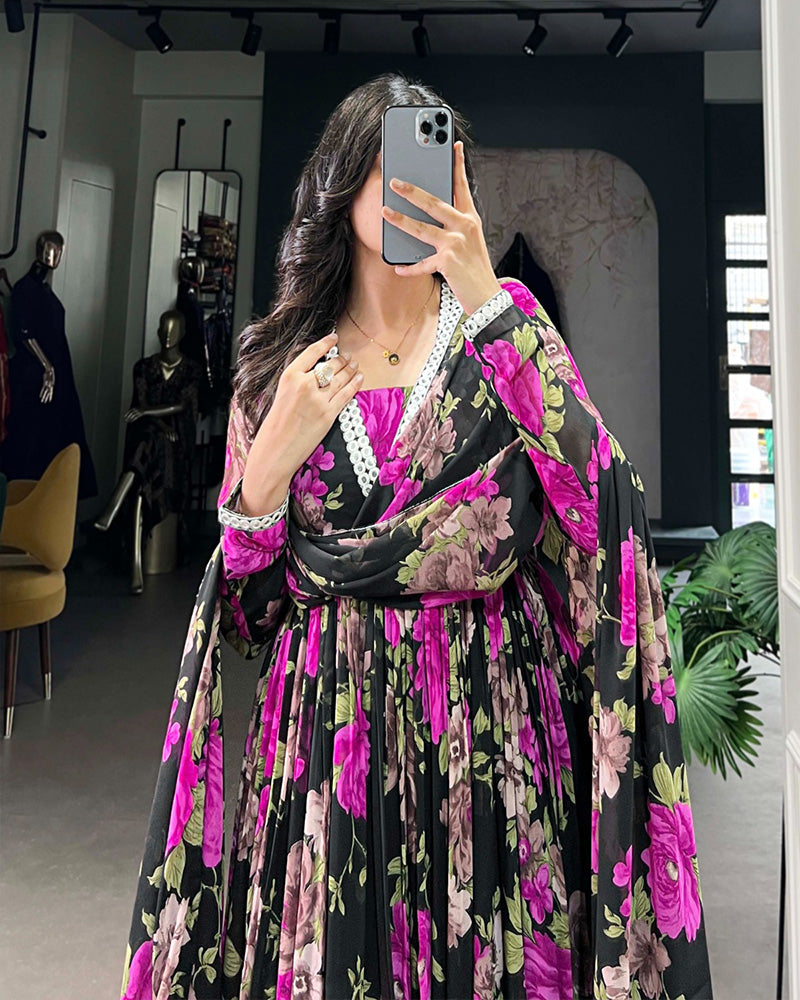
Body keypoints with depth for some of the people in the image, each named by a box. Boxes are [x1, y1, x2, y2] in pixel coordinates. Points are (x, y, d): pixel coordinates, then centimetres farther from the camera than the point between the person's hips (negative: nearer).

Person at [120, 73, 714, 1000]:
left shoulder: (502, 323, 2)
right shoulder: (281, 356, 4)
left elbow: (599, 488, -17)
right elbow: (241, 597, 4)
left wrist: (485, 296, -20)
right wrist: (273, 458, -13)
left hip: (485, 724, 0)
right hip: (324, 728, 1)